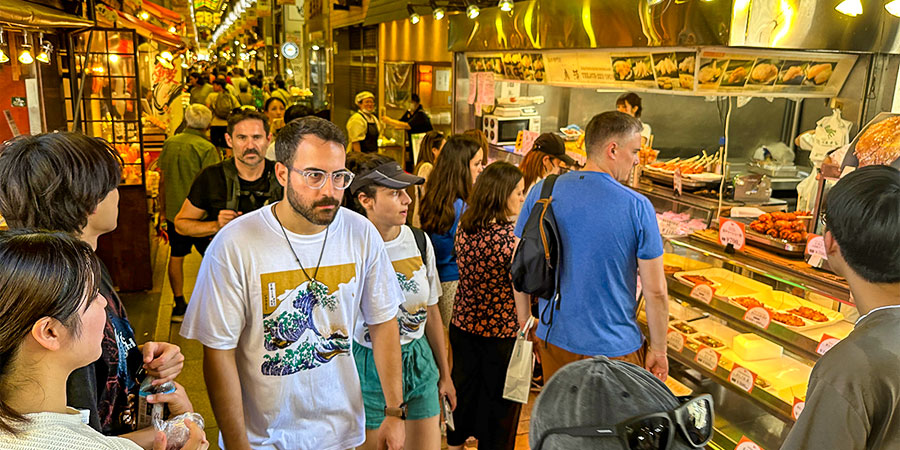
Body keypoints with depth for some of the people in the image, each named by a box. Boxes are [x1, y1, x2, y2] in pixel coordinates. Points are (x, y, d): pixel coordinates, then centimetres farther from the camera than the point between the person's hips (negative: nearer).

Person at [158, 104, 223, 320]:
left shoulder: (170, 143, 2)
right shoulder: (207, 148, -15)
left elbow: (163, 179, 8)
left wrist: (162, 208, 18)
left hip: (174, 211, 5)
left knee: (176, 256, 12)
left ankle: (179, 303, 18)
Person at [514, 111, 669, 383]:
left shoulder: (541, 192, -6)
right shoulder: (638, 207, -15)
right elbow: (656, 292, -11)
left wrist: (524, 318, 16)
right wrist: (658, 350, 3)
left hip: (553, 339, 4)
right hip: (615, 349, -3)